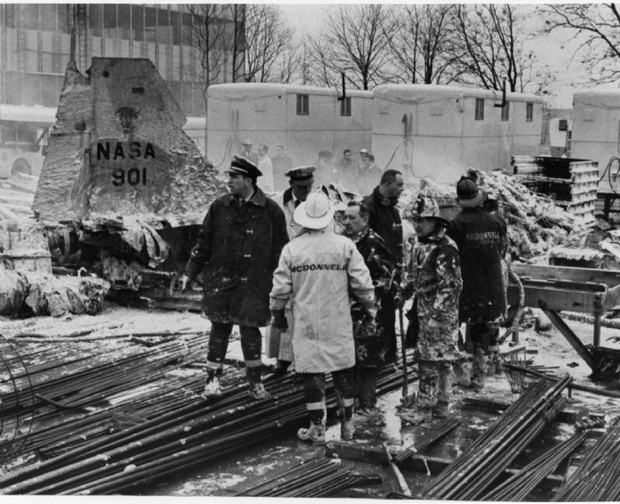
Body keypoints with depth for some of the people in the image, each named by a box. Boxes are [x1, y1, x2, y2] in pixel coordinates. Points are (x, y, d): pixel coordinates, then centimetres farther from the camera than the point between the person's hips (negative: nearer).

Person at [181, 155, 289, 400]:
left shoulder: (271, 210, -2)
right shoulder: (219, 206, 3)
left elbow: (280, 251, 3)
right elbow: (204, 242, 8)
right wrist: (189, 273, 5)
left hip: (254, 283, -1)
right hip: (220, 279, 1)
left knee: (250, 328, 3)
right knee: (220, 328, 4)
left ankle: (255, 381, 19)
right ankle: (213, 379, 16)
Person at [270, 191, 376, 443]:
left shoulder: (292, 248, -5)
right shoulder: (345, 245, -6)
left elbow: (281, 288, -2)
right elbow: (362, 283, -3)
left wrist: (277, 314, 13)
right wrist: (369, 307, 12)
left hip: (306, 322, 0)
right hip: (338, 322, 1)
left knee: (311, 373, 6)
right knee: (343, 372, 12)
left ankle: (317, 428, 10)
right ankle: (347, 425, 21)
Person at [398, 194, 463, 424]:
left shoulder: (445, 249, -18)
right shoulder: (421, 245, 10)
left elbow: (451, 285, -21)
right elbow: (412, 274, 24)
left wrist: (436, 313, -22)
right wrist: (401, 293, 22)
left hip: (440, 313, -9)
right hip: (425, 312, 9)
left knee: (430, 361, -4)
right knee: (442, 361, 16)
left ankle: (425, 408, 3)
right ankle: (441, 405, 24)